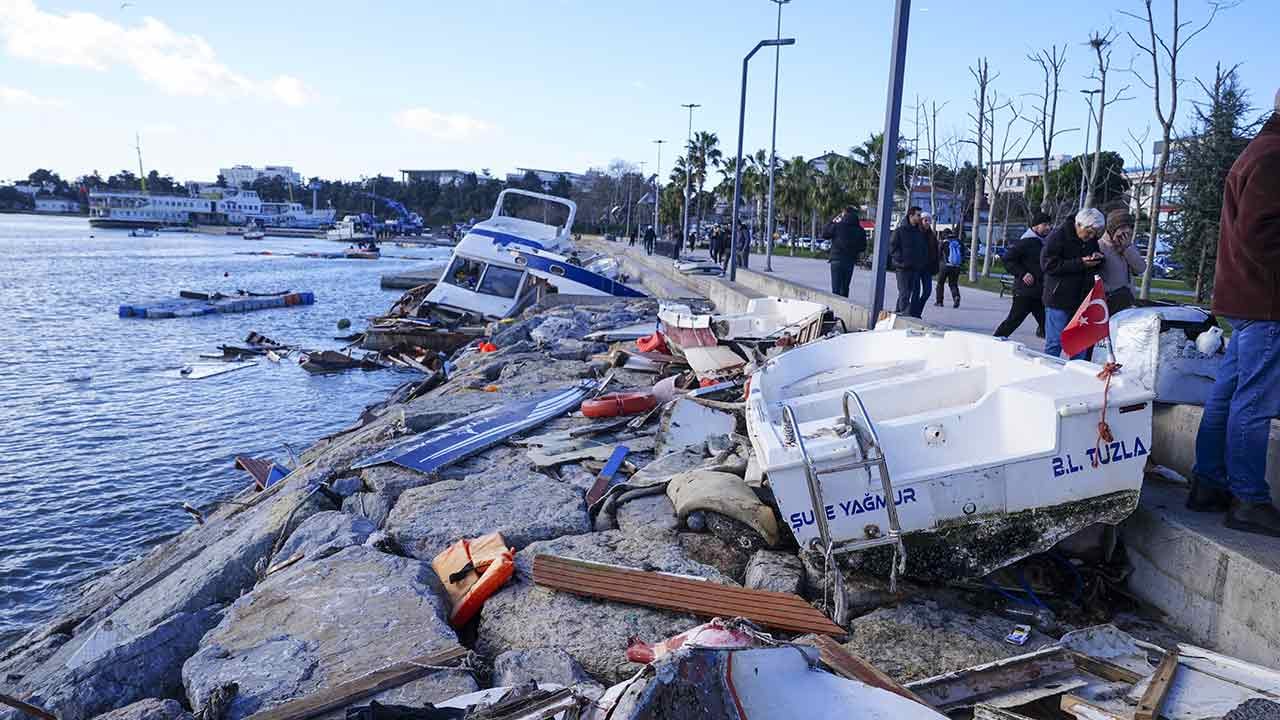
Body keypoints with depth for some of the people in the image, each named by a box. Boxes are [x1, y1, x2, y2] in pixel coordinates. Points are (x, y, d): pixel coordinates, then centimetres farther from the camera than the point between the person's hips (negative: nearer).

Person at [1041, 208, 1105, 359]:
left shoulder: (1091, 239, 11)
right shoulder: (1058, 236, -9)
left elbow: (1095, 270, 22)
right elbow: (1047, 264, -19)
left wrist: (1097, 259, -2)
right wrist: (1080, 263, -22)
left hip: (1082, 300, 6)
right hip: (1059, 299, -6)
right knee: (1054, 343, -2)